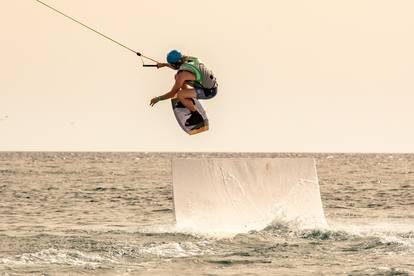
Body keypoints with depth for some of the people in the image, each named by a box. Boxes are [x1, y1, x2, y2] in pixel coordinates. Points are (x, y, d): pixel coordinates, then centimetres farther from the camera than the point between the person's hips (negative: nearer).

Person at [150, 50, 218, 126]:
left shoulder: (182, 74, -25)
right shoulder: (188, 59, -2)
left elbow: (172, 93, -14)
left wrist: (158, 99, -2)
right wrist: (164, 65, 25)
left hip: (209, 91, -9)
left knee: (179, 95, -26)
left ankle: (197, 116, -6)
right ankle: (189, 101, 30)